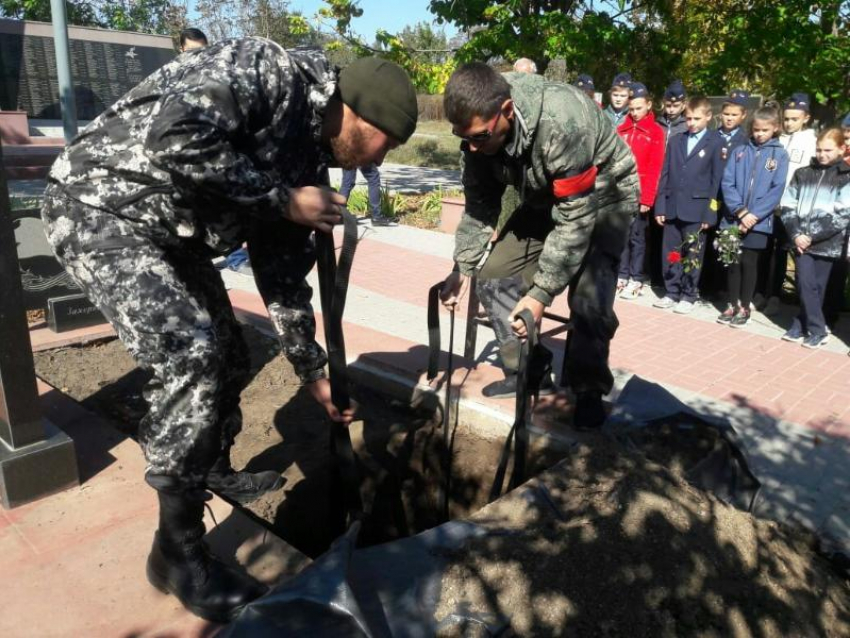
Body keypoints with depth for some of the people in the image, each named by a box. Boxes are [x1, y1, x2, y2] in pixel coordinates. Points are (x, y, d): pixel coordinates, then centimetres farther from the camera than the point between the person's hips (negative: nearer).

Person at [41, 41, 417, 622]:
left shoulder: (309, 163, 5)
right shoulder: (271, 70, -18)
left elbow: (284, 274, 10)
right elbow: (173, 133, -33)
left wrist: (313, 372, 13)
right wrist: (280, 197, -22)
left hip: (171, 232, 9)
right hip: (102, 205, -9)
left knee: (228, 358, 13)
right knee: (192, 356, -21)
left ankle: (214, 471, 39)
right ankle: (178, 550, -5)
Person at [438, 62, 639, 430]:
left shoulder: (563, 123, -39)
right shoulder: (480, 125, -19)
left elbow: (576, 219, -35)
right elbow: (480, 202, -8)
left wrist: (541, 293, -36)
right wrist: (463, 266, -18)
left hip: (602, 195, -6)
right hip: (544, 196, 6)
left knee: (589, 295, -22)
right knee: (495, 276, -5)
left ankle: (588, 389, 2)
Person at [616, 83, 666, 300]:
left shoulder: (656, 132, 0)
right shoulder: (621, 129, 11)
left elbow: (654, 168, -5)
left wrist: (647, 198, -11)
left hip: (639, 194, -3)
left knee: (636, 237, 2)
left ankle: (636, 280, 8)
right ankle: (622, 276, 15)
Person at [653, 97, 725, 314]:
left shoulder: (716, 143, 0)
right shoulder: (676, 141, 13)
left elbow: (716, 180, -4)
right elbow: (665, 175, 11)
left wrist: (709, 214, -9)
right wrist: (660, 206, 4)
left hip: (696, 209, -4)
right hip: (672, 207, 4)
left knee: (693, 255, 4)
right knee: (670, 254, 8)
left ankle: (689, 296, 14)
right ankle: (671, 293, 19)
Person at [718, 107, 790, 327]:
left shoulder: (780, 155, 1)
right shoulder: (739, 152, 7)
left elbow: (777, 190, -6)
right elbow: (727, 183, -1)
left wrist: (754, 214, -15)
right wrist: (740, 211, -12)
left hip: (759, 221, -2)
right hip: (733, 218, 2)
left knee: (749, 263, 3)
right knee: (733, 262, 7)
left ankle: (744, 308, 15)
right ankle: (732, 305, 19)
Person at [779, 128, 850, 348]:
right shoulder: (802, 174, 12)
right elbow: (787, 206, 7)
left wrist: (812, 236, -13)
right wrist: (796, 234, -7)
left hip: (826, 243, -2)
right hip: (800, 239, 2)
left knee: (816, 287, 2)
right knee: (805, 284, -4)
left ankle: (801, 326, 12)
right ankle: (817, 330, 6)